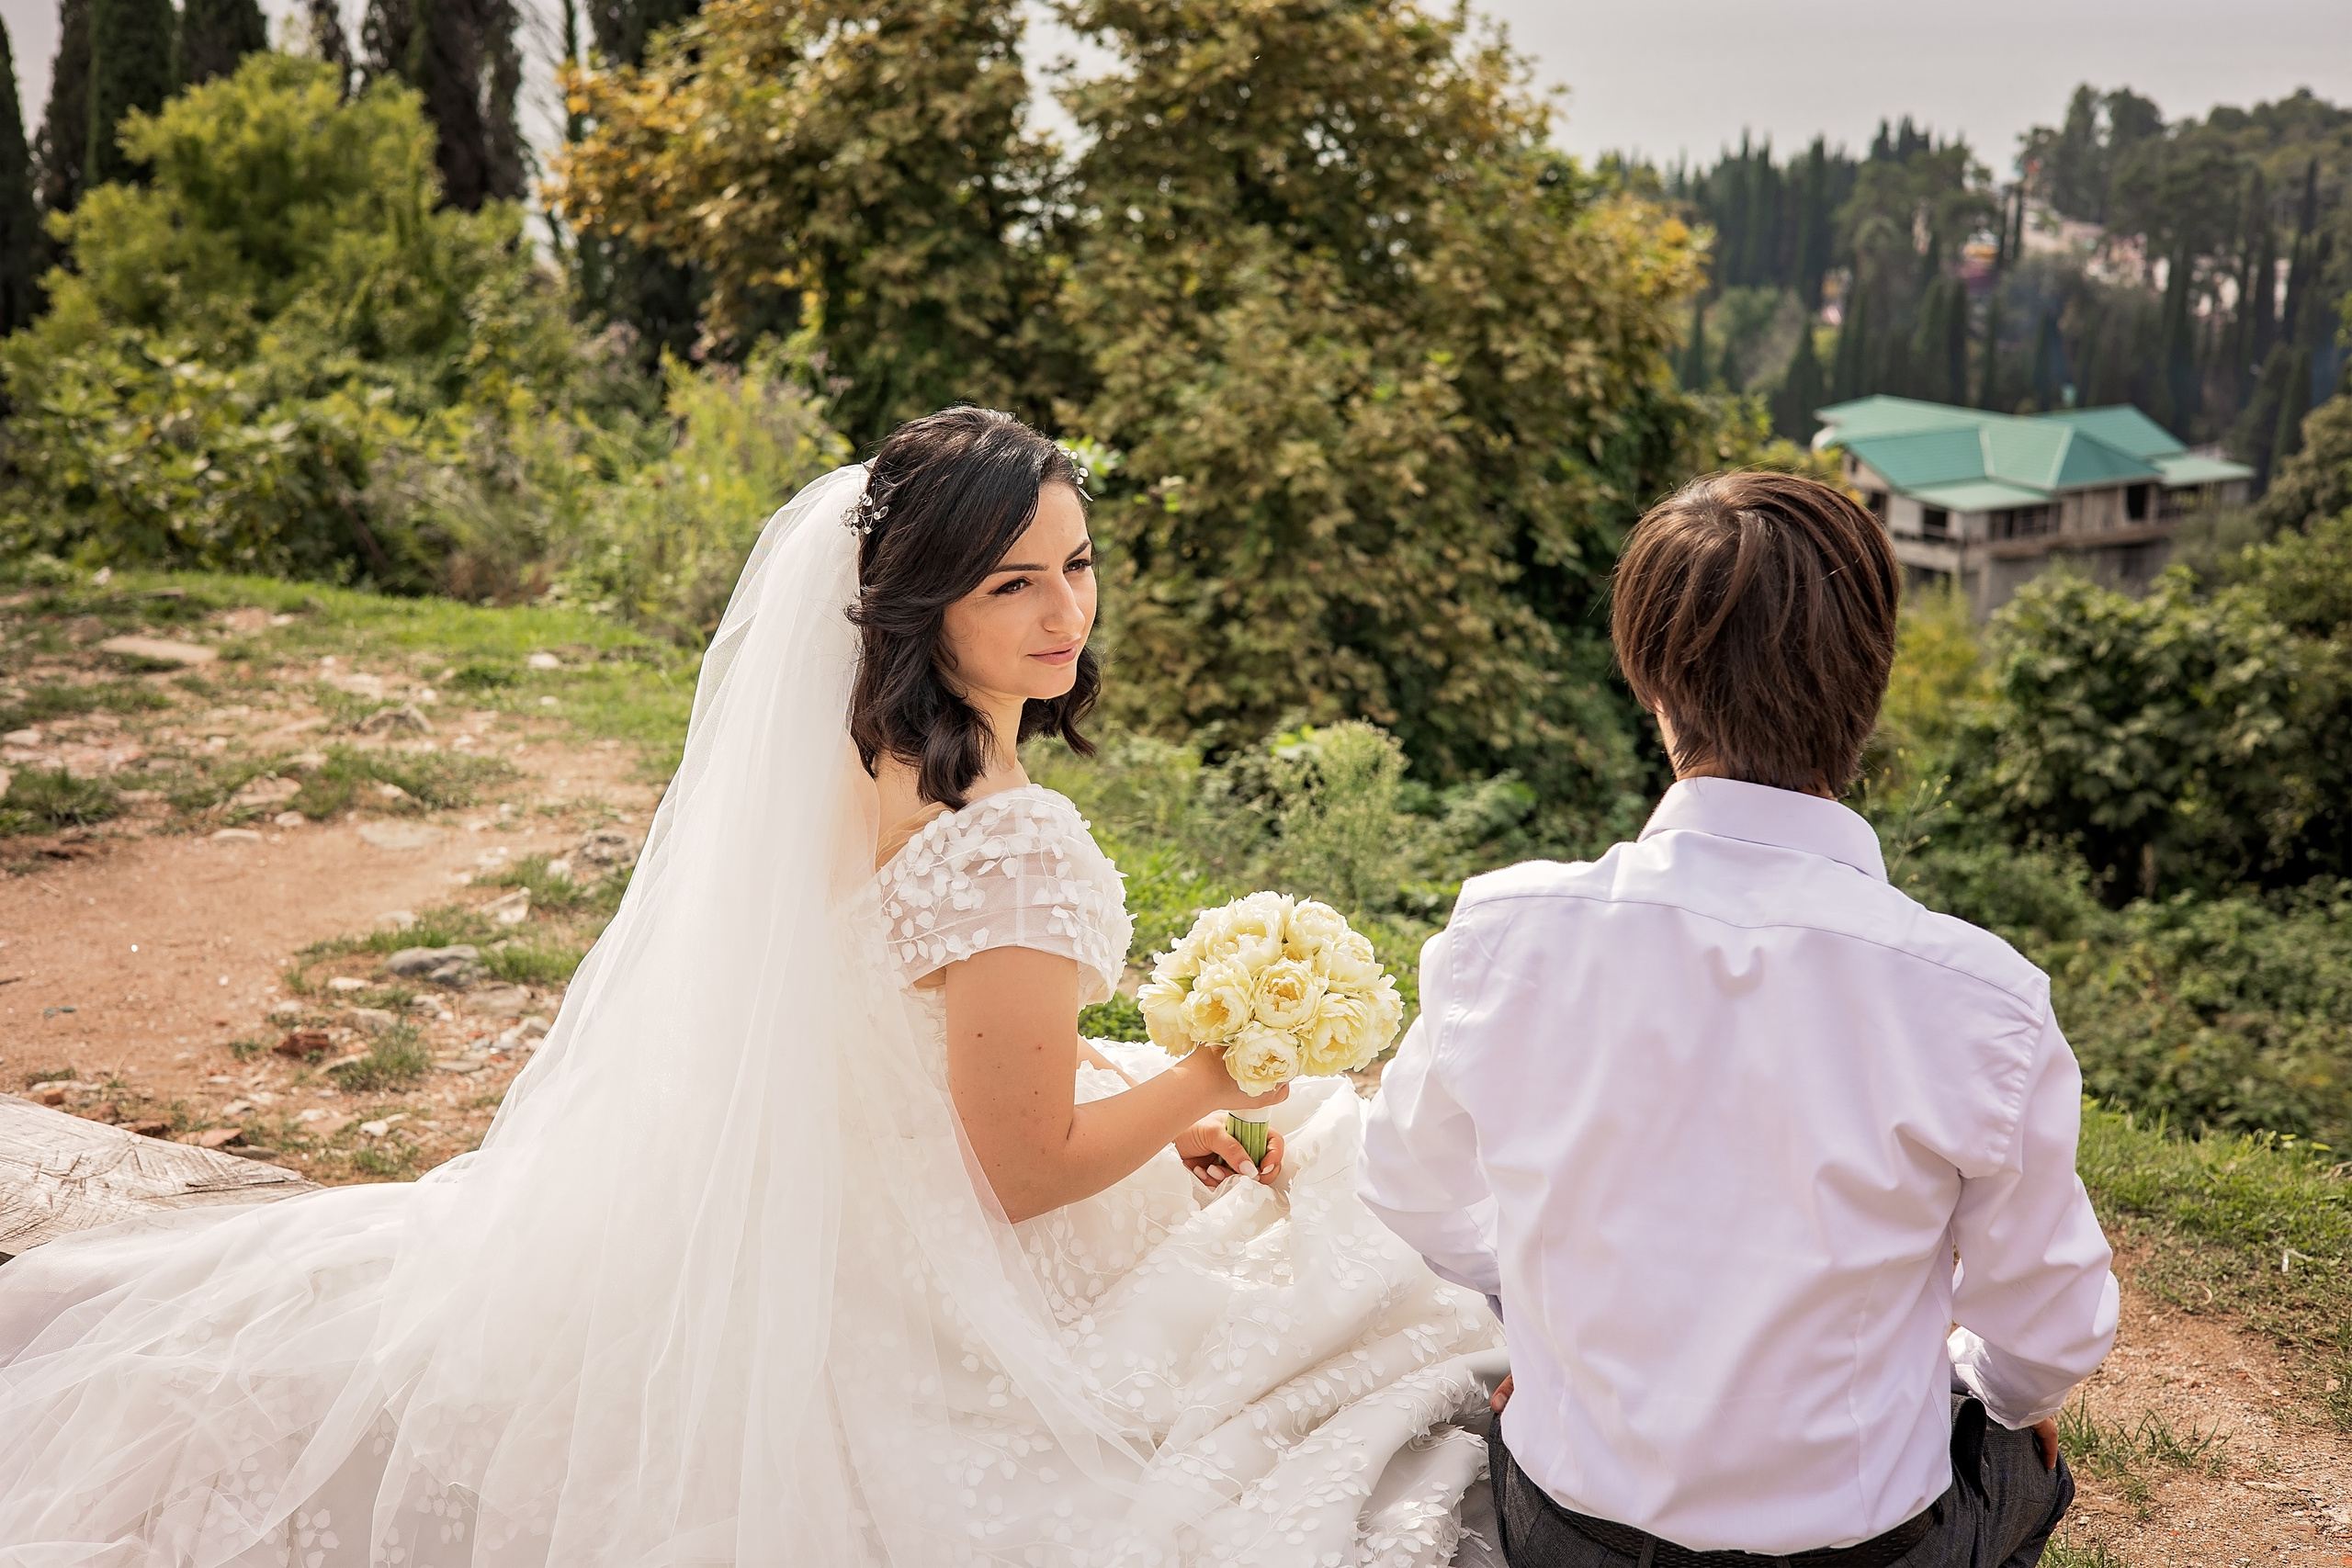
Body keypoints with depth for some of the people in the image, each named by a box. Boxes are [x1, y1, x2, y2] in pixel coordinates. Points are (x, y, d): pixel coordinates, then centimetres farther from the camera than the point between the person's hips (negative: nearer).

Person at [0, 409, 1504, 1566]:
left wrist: (1147, 1096, 6)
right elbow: (1031, 1171, -24)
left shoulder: (862, 756, -7)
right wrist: (1222, 1076, -13)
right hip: (956, 1272, -7)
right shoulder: (1006, 846, -34)